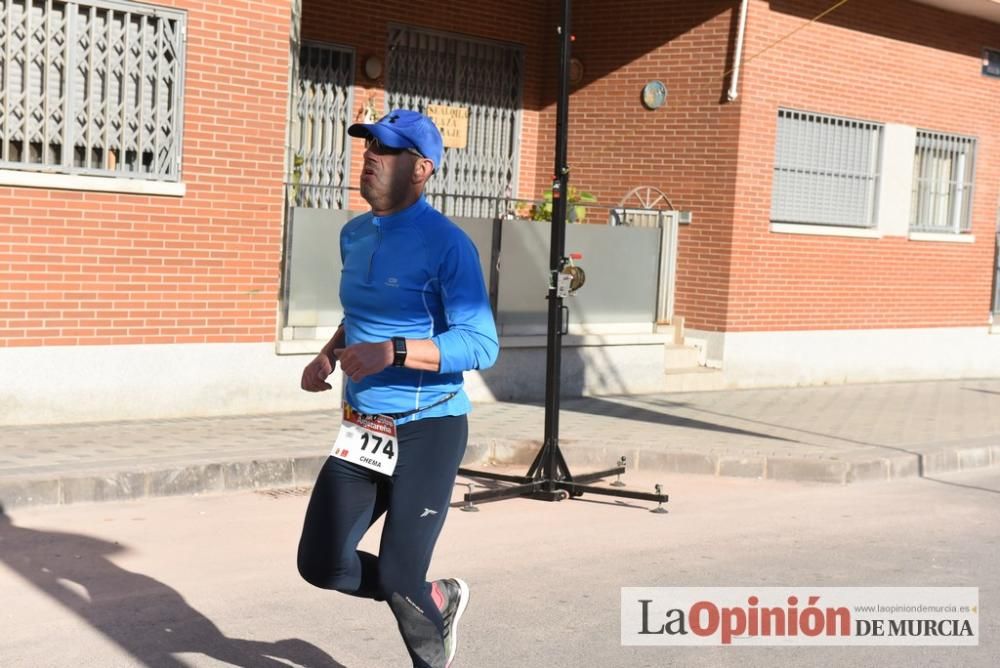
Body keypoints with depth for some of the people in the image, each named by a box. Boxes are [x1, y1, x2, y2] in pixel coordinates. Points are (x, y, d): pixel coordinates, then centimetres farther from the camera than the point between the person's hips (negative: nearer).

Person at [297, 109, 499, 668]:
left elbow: (482, 345, -21)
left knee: (397, 579, -4)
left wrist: (393, 352, -31)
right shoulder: (355, 234, 9)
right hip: (362, 432, 8)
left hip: (428, 431, -7)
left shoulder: (446, 244, -15)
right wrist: (328, 355, 5)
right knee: (321, 564, 6)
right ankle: (438, 598, 31)